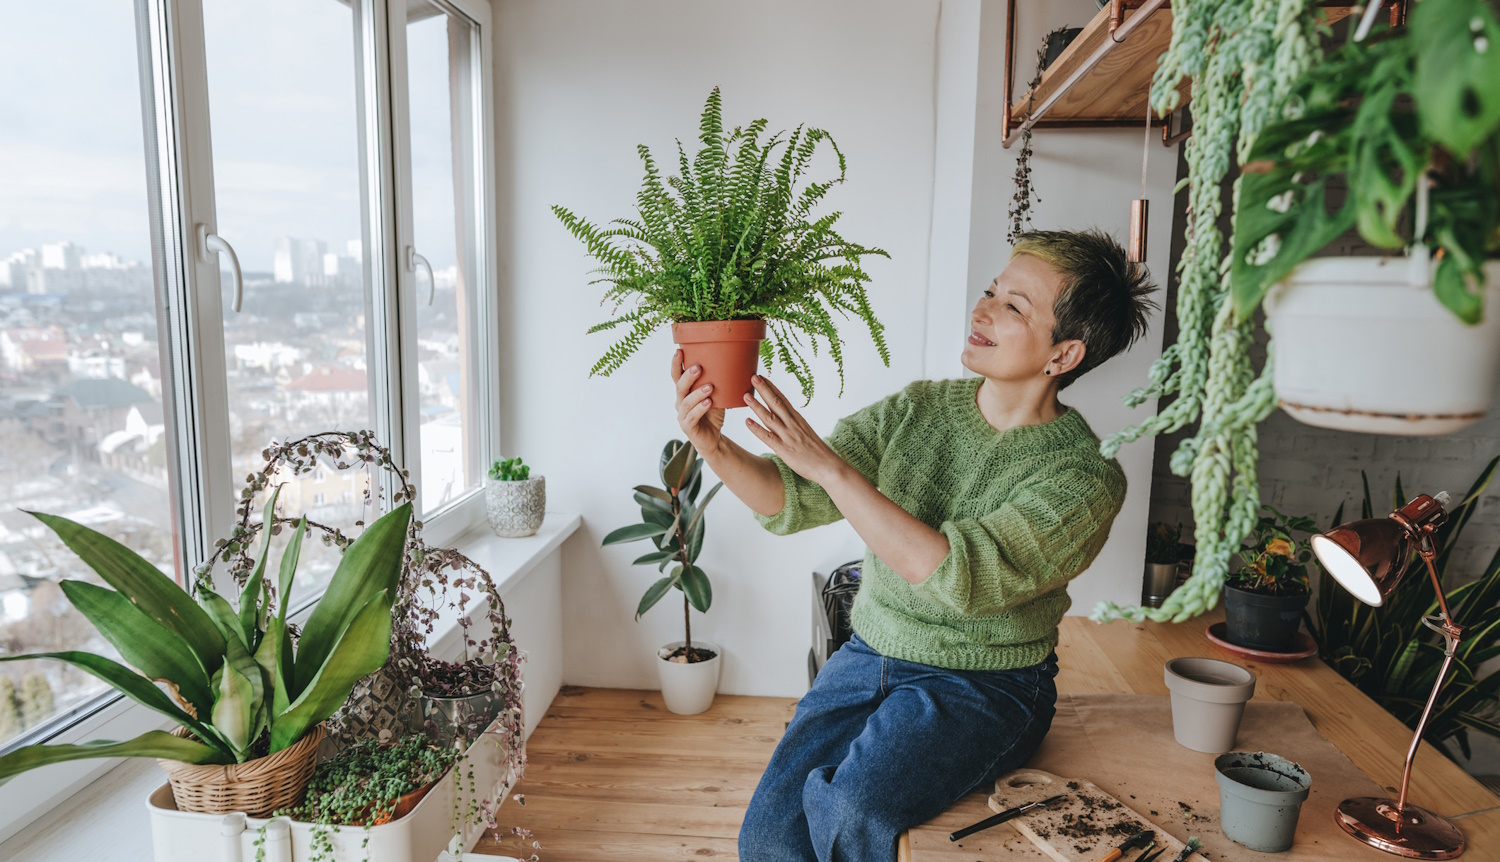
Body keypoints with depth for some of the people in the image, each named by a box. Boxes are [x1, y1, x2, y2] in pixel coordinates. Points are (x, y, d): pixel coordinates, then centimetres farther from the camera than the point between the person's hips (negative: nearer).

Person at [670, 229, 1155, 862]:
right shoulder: (917, 409, -1)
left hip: (985, 687, -4)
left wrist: (827, 463, -32)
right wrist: (716, 448, -27)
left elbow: (959, 576, -29)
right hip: (869, 657, 4)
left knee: (850, 810, -26)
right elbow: (791, 500, -7)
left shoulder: (1086, 475, -15)